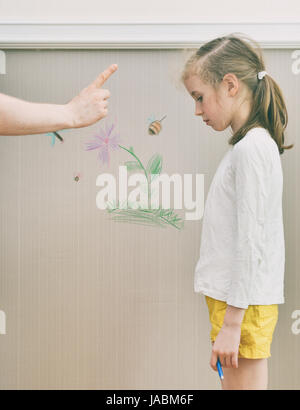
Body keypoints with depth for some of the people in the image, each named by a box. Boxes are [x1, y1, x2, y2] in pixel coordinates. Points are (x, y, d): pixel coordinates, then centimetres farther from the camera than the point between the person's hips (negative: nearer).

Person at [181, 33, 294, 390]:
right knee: (232, 384, 17)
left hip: (243, 304, -9)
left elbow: (250, 242, -20)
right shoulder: (252, 144, 13)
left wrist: (231, 323, -17)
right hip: (232, 297, 9)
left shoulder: (251, 147, -15)